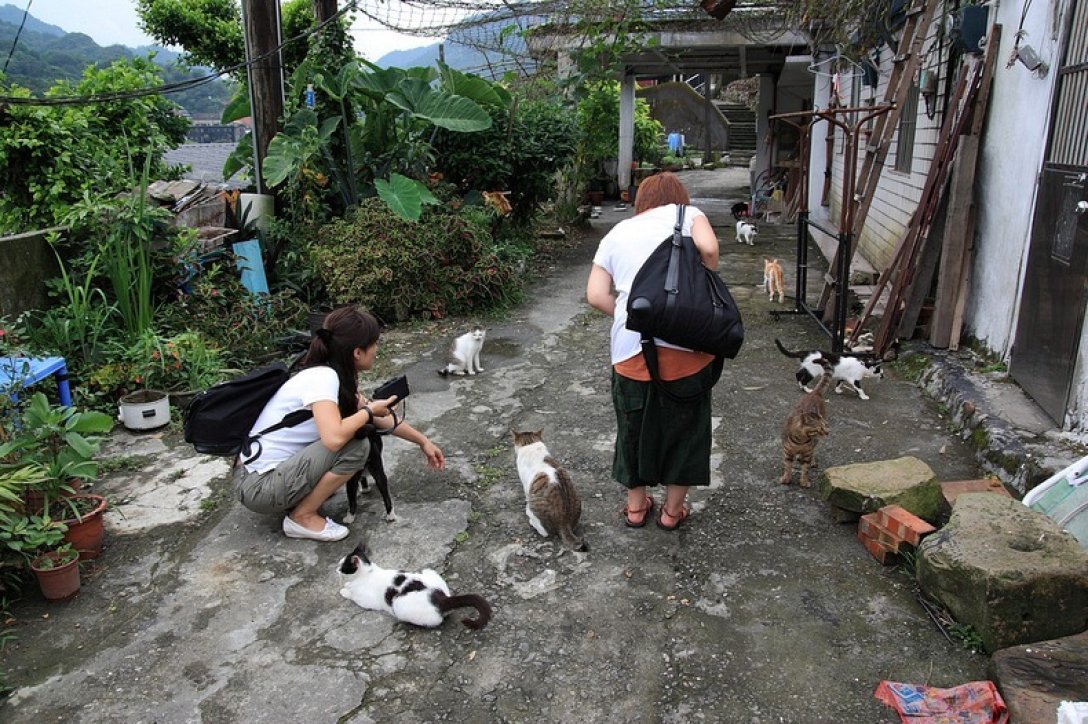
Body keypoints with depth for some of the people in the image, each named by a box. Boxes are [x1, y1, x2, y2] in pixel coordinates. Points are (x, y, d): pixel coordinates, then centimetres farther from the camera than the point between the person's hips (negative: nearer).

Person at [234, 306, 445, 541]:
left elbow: (382, 418, 16)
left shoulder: (337, 376, 4)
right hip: (260, 485, -9)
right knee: (356, 446, -19)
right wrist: (368, 411, -18)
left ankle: (300, 499, 13)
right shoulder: (323, 377, -22)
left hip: (279, 469, 9)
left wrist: (423, 441, 20)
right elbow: (334, 438, -36)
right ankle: (302, 517, -5)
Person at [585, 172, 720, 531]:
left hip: (631, 351, 2)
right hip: (686, 348, -2)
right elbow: (708, 248, -12)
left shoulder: (617, 233, 17)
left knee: (635, 425, 21)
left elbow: (596, 295, 5)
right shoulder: (687, 214, 10)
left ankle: (636, 505, 37)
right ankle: (673, 510, 31)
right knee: (685, 426, 17)